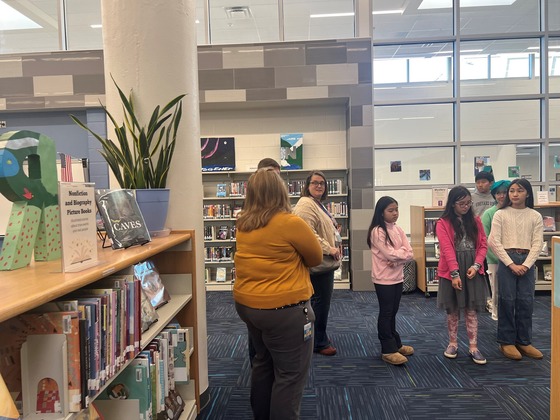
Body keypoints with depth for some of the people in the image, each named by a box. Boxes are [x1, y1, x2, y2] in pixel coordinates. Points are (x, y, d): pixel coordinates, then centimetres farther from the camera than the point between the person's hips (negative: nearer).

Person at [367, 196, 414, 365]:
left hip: (398, 277, 7)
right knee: (386, 314, 2)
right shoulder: (377, 231, -14)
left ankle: (395, 344, 29)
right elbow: (390, 253, -22)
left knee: (393, 313, 17)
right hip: (384, 279, -7)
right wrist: (403, 252, -6)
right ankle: (388, 350, 11)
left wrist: (396, 261, -16)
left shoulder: (398, 230, 8)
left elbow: (409, 254, 0)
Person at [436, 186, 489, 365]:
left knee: (471, 310, 6)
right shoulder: (443, 223, -5)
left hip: (473, 271, 3)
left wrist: (476, 265, -10)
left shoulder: (475, 221, 7)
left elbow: (482, 245, 5)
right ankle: (452, 343, 24)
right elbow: (447, 249, -13)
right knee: (453, 310, 9)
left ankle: (473, 347, 15)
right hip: (451, 272, -2)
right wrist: (455, 273, -19)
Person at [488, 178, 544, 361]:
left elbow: (537, 243, 1)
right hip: (506, 260, -2)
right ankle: (507, 341, 13)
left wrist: (525, 265, -11)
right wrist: (511, 264, -12)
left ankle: (524, 341, 19)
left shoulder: (535, 216, 5)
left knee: (526, 301, 6)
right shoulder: (500, 214, -1)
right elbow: (494, 242, -7)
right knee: (507, 300, 2)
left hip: (527, 261, 2)